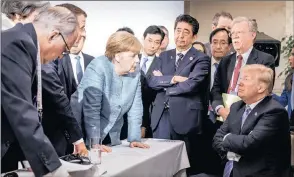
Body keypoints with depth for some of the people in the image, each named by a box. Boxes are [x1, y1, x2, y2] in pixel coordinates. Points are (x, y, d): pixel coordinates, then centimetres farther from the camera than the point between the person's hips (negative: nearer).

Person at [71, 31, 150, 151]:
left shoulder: (134, 74, 0)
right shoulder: (98, 68, -19)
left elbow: (135, 109, 2)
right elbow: (91, 108, -24)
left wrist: (134, 139, -5)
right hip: (84, 134, -5)